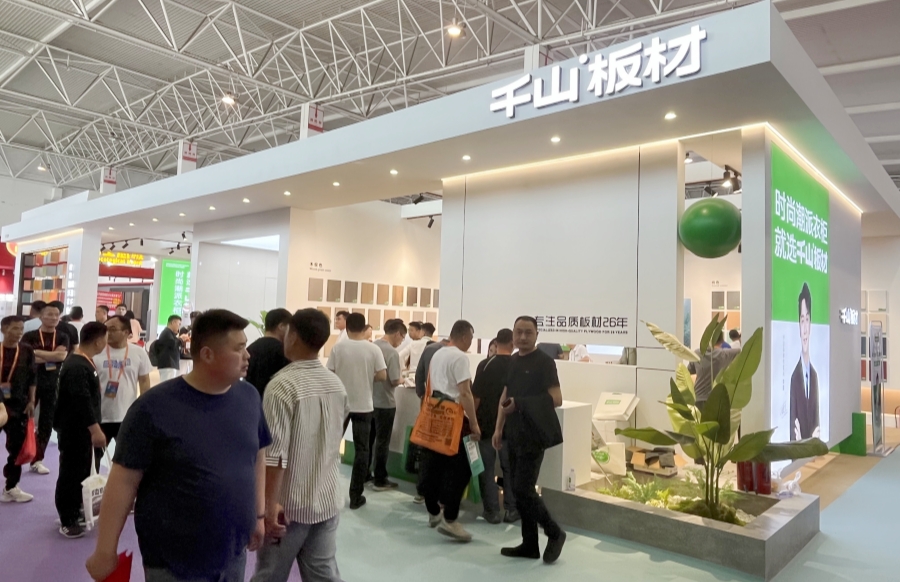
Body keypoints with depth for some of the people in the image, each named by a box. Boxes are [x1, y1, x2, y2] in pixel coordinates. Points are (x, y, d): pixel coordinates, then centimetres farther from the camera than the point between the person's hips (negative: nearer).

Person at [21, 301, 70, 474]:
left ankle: (37, 460, 17)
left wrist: (36, 352, -14)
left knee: (47, 423, 7)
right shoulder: (30, 336, -2)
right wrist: (51, 356, -17)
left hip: (52, 384, 3)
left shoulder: (62, 338, 6)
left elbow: (62, 355, -12)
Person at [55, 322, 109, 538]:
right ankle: (67, 521, 11)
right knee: (71, 473, 0)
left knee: (83, 471, 19)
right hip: (73, 429, -10)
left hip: (83, 428, 10)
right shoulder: (76, 367, -24)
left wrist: (93, 428, 23)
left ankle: (77, 511, 32)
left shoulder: (83, 361, 9)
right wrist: (96, 430, -25)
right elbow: (82, 401, -27)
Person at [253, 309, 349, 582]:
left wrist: (270, 503, -17)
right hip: (328, 499, 5)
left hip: (291, 503, -5)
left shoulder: (282, 385, -17)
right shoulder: (337, 384, 3)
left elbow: (274, 453, -21)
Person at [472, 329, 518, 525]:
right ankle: (511, 510, 16)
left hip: (487, 424, -2)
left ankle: (492, 511, 9)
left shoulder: (485, 365, -10)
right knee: (509, 468, 13)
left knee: (487, 468, 8)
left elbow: (476, 397, -9)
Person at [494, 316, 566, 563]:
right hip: (514, 435, 7)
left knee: (523, 490, -8)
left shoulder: (544, 362, -11)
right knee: (519, 490, 11)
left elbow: (556, 399, -18)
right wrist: (499, 428, 11)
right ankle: (529, 544, 23)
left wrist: (520, 404, -21)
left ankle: (555, 533, 14)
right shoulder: (512, 361, 10)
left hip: (533, 435, -7)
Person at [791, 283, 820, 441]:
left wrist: (815, 436, -7)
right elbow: (792, 423, -10)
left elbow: (817, 418, 9)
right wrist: (797, 438, -27)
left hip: (814, 444, 5)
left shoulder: (815, 374, 7)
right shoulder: (794, 376, -10)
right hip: (798, 444, -5)